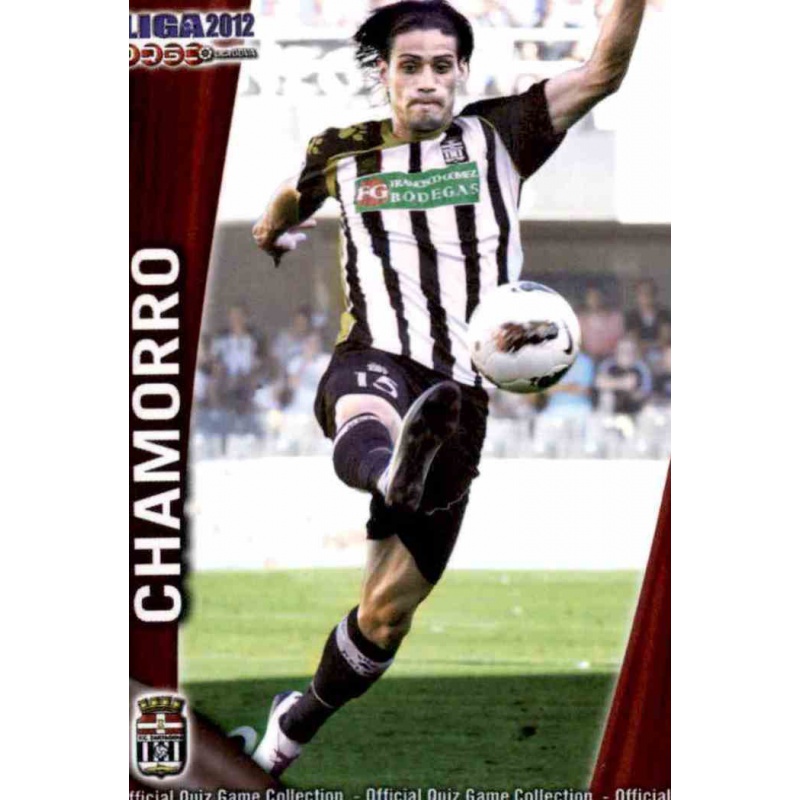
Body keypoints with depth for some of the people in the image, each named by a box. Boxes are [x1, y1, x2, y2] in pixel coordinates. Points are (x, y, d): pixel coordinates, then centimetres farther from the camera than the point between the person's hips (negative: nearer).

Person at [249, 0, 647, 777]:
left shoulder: (496, 137, 10)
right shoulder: (342, 154, 13)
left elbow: (603, 72, 0)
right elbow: (298, 192, 38)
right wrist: (275, 225, 57)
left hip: (461, 394, 1)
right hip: (374, 363, -1)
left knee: (389, 609, 2)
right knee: (365, 421, -42)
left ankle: (295, 724, 24)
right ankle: (398, 472, -78)